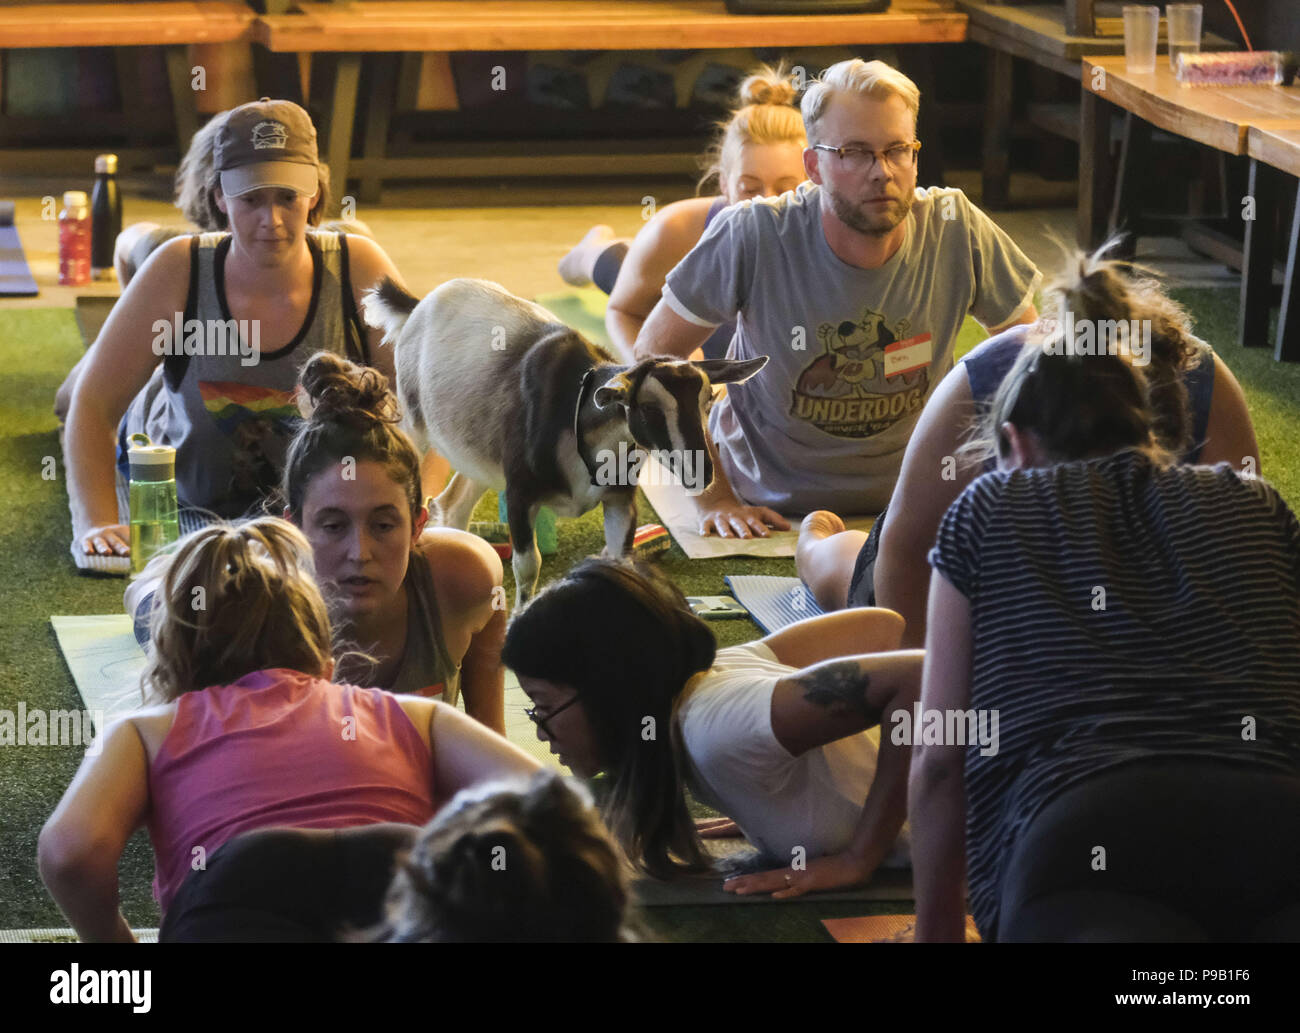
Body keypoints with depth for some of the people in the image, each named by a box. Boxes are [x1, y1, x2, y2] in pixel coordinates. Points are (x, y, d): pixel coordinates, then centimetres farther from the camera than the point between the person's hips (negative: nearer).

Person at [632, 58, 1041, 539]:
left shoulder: (955, 227, -12)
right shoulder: (752, 236, -18)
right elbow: (654, 353, -9)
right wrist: (712, 496, -11)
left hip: (908, 501, 2)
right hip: (769, 508, -2)